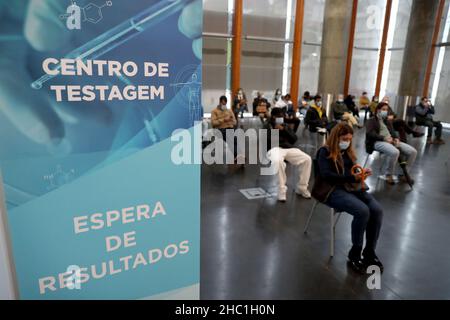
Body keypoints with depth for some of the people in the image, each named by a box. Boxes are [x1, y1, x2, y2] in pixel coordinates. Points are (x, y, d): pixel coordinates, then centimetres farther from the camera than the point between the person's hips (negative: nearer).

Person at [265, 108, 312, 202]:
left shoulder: (285, 125, 26)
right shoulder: (267, 126, 13)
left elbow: (294, 139, 12)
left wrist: (284, 129, 0)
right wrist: (275, 130, -4)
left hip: (289, 148, 5)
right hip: (275, 148, -4)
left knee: (307, 159, -18)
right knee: (277, 161, -41)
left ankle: (301, 188, -6)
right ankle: (281, 190, -29)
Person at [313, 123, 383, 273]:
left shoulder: (348, 151, 21)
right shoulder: (325, 152, -1)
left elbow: (352, 171, 21)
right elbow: (326, 175, -14)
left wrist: (362, 173, -3)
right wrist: (352, 177, -21)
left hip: (352, 187, 7)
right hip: (333, 190, -6)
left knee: (377, 210, -20)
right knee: (362, 211, -30)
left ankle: (369, 252, -5)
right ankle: (354, 254, -12)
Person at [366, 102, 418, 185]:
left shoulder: (388, 121, 30)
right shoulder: (372, 121, 7)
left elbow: (393, 132, 18)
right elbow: (370, 133, -9)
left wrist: (396, 138, -6)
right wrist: (384, 138, -18)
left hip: (391, 141, 7)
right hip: (378, 142, -7)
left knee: (413, 151, -10)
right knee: (395, 152, -37)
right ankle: (389, 175, -18)